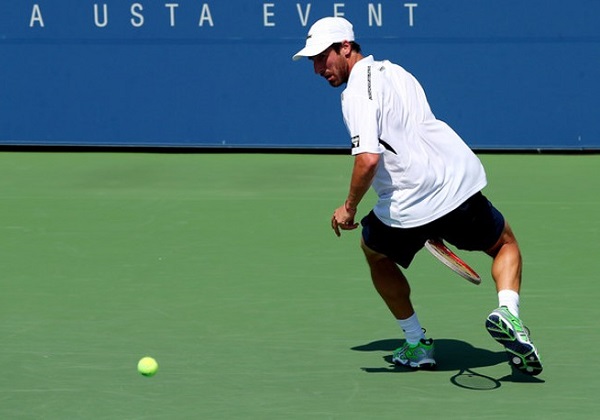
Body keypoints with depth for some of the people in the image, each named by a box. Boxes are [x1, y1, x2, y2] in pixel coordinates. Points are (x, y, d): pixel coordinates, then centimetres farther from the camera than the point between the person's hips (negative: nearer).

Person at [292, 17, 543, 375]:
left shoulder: (358, 92, -10)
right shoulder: (393, 70, 18)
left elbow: (369, 158, -24)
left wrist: (349, 208, -8)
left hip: (407, 208, -5)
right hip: (461, 182, 6)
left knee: (375, 253, 27)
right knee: (506, 245, 28)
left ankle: (417, 345, 27)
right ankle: (508, 314, -1)